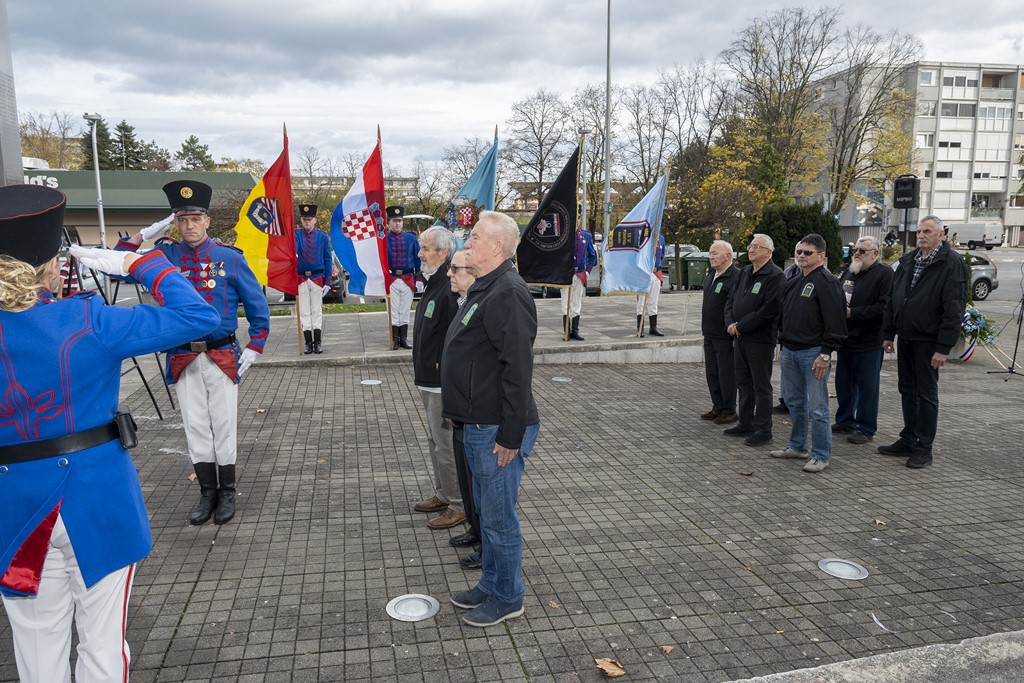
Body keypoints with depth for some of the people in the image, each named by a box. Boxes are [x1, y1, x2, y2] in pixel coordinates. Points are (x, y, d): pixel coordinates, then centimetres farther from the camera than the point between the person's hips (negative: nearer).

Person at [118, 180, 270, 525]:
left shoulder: (230, 257, -3)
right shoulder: (165, 254, 2)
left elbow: (257, 304, 3)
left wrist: (254, 347, -1)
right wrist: (143, 235, -9)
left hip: (223, 356, -2)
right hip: (182, 358, 2)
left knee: (223, 426, 5)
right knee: (196, 427, 9)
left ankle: (226, 492, 18)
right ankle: (207, 493, 21)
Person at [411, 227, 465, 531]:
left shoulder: (451, 289, -22)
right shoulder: (434, 284, 11)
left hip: (444, 383, -11)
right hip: (429, 381, 11)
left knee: (446, 445, 0)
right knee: (435, 441, 21)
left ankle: (459, 505, 15)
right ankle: (443, 495, 36)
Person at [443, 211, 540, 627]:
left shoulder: (507, 293, -20)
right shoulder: (483, 288, 14)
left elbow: (517, 367, -25)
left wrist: (510, 434, -24)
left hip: (497, 430, -10)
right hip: (478, 424, 10)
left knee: (499, 516, 4)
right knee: (486, 511, 21)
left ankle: (507, 598, 22)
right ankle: (490, 584, 36)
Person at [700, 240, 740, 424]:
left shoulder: (736, 277, -17)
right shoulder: (711, 275, 14)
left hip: (725, 337, -9)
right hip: (709, 335, 9)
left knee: (726, 374, 1)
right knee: (711, 373, 15)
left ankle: (729, 411, 13)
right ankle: (717, 407, 27)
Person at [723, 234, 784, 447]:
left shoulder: (774, 275, -13)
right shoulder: (744, 272, 14)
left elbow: (769, 310, -21)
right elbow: (731, 300, 16)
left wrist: (741, 326, -16)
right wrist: (730, 323, -2)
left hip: (761, 339, -8)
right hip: (741, 337, 8)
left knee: (761, 386, 0)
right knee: (744, 383, 16)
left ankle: (763, 429, 8)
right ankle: (745, 424, 27)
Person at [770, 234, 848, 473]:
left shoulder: (827, 283, -11)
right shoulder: (792, 283, 15)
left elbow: (835, 322, -16)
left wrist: (826, 355, -19)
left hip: (813, 353, -8)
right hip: (790, 352, 9)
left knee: (817, 407, -3)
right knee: (795, 402, 17)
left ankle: (821, 455, 6)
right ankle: (797, 446, 29)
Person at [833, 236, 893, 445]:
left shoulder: (884, 273, -9)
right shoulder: (848, 272, 14)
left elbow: (884, 307, -20)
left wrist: (853, 313, -18)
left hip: (868, 342, -7)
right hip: (846, 340, 7)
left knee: (867, 387, 2)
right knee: (843, 384, 15)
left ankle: (866, 428, 11)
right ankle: (845, 421, 29)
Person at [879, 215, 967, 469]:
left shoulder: (952, 263, -11)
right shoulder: (908, 261, 11)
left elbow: (954, 309, -16)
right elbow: (892, 300, 14)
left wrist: (944, 347, -19)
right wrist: (888, 333, 10)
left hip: (928, 341, -7)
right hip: (905, 338, 7)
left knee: (926, 393, 2)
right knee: (907, 391, 14)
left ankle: (924, 448, 11)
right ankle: (908, 440, 25)